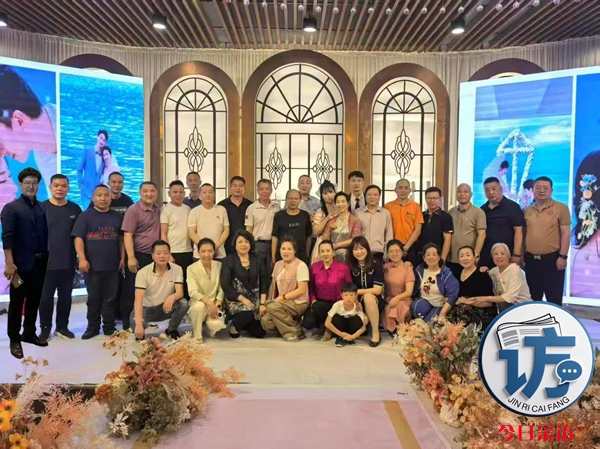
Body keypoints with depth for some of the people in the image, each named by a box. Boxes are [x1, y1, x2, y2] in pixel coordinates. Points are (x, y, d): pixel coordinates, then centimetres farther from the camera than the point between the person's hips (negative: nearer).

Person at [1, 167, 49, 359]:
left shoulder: (42, 208, 8)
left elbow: (46, 235, 7)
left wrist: (46, 258, 2)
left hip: (40, 263, 4)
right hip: (21, 264, -4)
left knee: (34, 300, 14)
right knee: (17, 302, 5)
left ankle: (29, 333, 29)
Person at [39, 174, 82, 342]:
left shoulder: (75, 209, 4)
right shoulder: (41, 208, -2)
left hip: (68, 262, 2)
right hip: (46, 262, -2)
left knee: (66, 297, 11)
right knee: (46, 297, 4)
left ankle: (62, 327, 24)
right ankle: (45, 328, 18)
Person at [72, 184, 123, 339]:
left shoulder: (117, 216, 10)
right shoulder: (85, 216, 2)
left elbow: (121, 238, 14)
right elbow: (78, 238, -4)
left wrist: (122, 258, 6)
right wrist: (82, 259, -14)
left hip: (112, 265, 2)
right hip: (92, 266, -2)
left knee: (110, 298, 8)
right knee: (93, 298, 8)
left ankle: (109, 327, 18)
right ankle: (92, 327, 20)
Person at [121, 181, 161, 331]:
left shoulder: (158, 210, 9)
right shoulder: (133, 210, -9)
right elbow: (127, 235, -14)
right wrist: (131, 257, -21)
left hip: (154, 255, 6)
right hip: (138, 255, -6)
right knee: (132, 291, 3)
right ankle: (126, 323, 14)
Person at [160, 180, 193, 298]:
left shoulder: (188, 209, 10)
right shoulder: (166, 209, -5)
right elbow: (163, 234, -8)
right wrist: (168, 255, -13)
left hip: (188, 252, 5)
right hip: (173, 252, -5)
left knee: (187, 282, 10)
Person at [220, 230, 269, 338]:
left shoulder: (256, 259, 7)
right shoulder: (229, 260, -3)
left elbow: (264, 281, 4)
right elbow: (225, 285, -8)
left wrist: (262, 303, -5)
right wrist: (243, 299, -15)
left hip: (255, 300, 4)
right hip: (236, 300, -4)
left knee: (259, 332, -7)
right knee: (248, 313, -34)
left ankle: (243, 324, 25)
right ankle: (234, 326, -1)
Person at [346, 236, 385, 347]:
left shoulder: (376, 265, -10)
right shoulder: (349, 266, -2)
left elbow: (377, 290, -16)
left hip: (375, 301, -1)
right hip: (358, 301, 2)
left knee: (368, 296, -36)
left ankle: (376, 333, -23)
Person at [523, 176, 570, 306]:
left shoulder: (561, 208, -2)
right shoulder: (527, 211, 10)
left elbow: (566, 233, -6)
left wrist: (563, 256, -12)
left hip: (552, 258, -4)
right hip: (531, 259, 4)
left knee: (554, 298, 3)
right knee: (533, 297, 14)